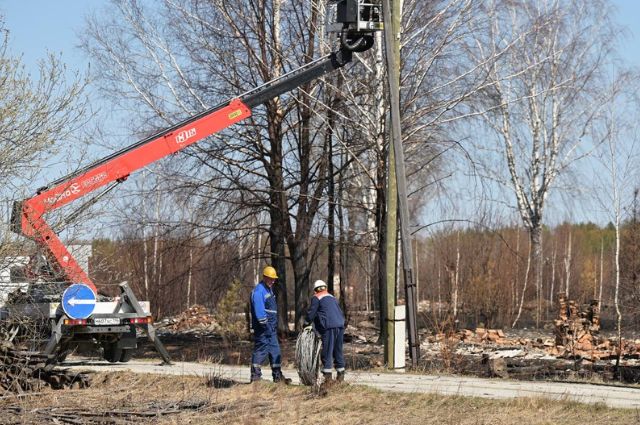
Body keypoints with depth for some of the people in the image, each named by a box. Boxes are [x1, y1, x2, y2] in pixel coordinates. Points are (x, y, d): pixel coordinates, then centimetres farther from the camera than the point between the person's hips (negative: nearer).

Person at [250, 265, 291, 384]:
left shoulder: (269, 289, 19)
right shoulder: (259, 291, -13)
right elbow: (259, 310, -20)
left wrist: (274, 325, 22)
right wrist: (266, 326, -22)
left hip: (271, 327, 10)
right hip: (262, 327, -10)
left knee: (275, 350, 8)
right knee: (261, 350, -6)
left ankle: (278, 375, 11)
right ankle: (255, 375, -1)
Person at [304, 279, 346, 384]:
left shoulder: (316, 298, 6)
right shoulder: (332, 297, 26)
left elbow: (311, 313, 1)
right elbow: (340, 312, 26)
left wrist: (306, 325, 12)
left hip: (329, 327, -6)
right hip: (340, 325, 6)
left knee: (327, 352, -5)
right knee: (338, 351, 14)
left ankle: (328, 376, -9)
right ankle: (341, 376, 17)